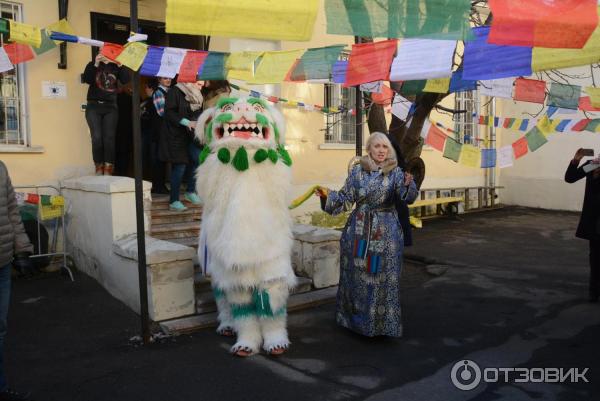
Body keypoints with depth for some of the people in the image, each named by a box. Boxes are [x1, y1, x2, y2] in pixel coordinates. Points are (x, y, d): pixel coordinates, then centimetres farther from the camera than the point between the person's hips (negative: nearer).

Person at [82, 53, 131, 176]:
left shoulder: (116, 67, 12)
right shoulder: (93, 65, 10)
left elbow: (126, 80, -4)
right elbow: (86, 79, -7)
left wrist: (120, 65, -14)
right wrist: (96, 64, -15)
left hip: (110, 107, 1)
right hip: (94, 106, -1)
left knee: (109, 138, -9)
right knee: (97, 137, -12)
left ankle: (108, 169, -8)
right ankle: (99, 168, -1)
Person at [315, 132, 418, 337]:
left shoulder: (395, 172, -2)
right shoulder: (358, 171, 2)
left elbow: (407, 196, -17)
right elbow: (345, 198, 7)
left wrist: (408, 185, -37)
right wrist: (327, 195, -8)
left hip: (386, 231, -1)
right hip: (359, 230, 2)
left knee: (383, 277, 2)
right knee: (356, 275, 10)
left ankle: (383, 322, 16)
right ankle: (355, 318, 27)